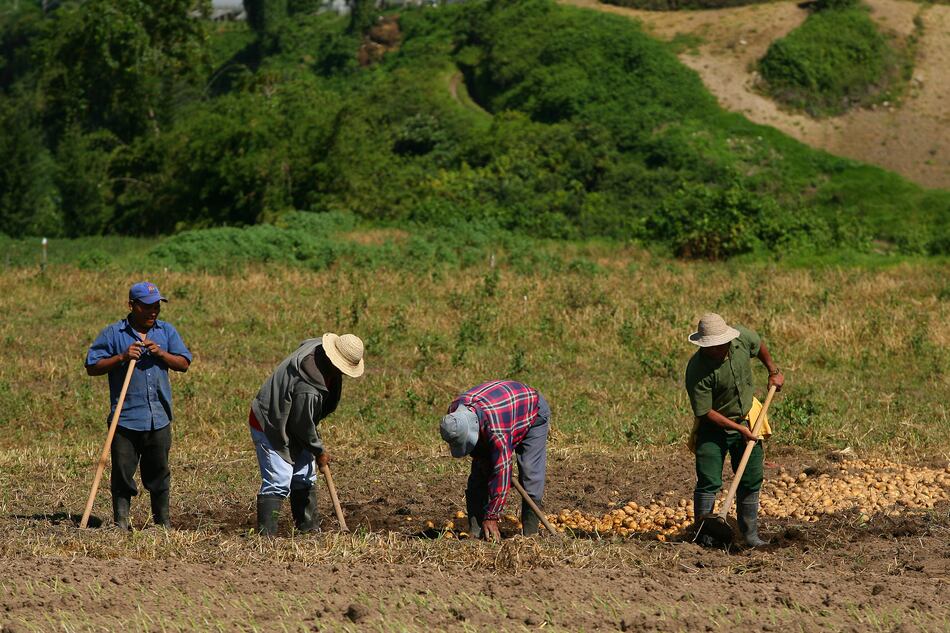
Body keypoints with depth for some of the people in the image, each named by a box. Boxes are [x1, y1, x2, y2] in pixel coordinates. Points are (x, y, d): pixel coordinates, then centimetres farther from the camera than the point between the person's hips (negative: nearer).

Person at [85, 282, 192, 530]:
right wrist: (121, 358, -14)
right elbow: (92, 367, -2)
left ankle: (162, 520, 21)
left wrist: (162, 354, -9)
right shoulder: (113, 333, 0)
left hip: (159, 419, 3)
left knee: (159, 471, 11)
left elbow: (184, 363, 8)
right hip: (125, 418, -3)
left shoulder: (167, 331, 11)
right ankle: (120, 522, 6)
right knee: (123, 472, -1)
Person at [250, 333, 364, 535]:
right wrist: (319, 452, -6)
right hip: (269, 428, -10)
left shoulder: (315, 345, -10)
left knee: (304, 478, 14)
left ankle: (309, 529, 22)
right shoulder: (307, 390, -36)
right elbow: (303, 426, -23)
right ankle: (266, 534, -15)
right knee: (278, 482, -15)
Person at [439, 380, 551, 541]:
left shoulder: (496, 430, -47)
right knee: (479, 474, -6)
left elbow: (501, 473, -42)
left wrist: (491, 516, -38)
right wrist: (482, 459, -19)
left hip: (534, 414, -6)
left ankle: (529, 533, -13)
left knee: (530, 474, -19)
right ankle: (475, 532, -5)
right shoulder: (454, 412, -27)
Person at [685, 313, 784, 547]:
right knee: (709, 483, -11)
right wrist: (738, 428, -20)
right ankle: (705, 535, -4)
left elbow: (760, 346, 12)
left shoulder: (742, 338, -15)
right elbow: (705, 412, -22)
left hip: (746, 420, 5)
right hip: (714, 427, -5)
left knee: (751, 481, 9)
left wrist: (774, 371, 17)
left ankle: (750, 535, 19)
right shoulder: (698, 371, -29)